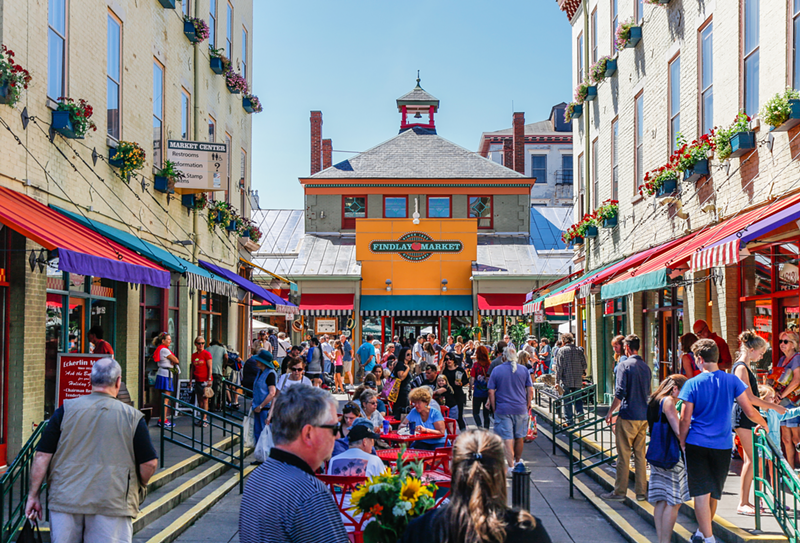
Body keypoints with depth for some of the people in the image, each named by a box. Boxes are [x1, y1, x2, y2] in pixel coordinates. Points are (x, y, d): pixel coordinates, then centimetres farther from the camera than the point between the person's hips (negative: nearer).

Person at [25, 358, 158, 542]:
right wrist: (138, 487, 17)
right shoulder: (132, 417, -2)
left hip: (65, 500, 2)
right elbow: (150, 463, -2)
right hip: (112, 505, -2)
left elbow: (42, 456, 0)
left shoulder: (66, 410, 1)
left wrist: (33, 495, 9)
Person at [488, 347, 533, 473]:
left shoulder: (496, 370, -3)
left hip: (503, 409, -2)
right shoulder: (524, 370, 0)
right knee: (519, 437, 17)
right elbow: (530, 390, 1)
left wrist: (494, 408, 3)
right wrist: (528, 405, 12)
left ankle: (511, 466, -11)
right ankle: (518, 461, 34)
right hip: (521, 409, 2)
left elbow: (491, 392, -5)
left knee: (507, 438, -3)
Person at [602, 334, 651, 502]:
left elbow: (620, 393, -16)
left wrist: (610, 412, -8)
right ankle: (641, 492, 13)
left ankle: (619, 491, 5)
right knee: (640, 455, 10)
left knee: (624, 455, 0)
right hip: (644, 416, 6)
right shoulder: (646, 367, 9)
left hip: (628, 416, -6)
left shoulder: (624, 365, -11)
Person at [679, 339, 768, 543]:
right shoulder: (732, 381, -2)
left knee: (701, 493, -2)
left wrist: (682, 443, 5)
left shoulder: (692, 383, -7)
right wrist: (764, 424, 19)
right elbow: (749, 411, 0)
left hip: (697, 444, -3)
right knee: (714, 493, 18)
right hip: (722, 445, 3)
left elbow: (685, 420, -7)